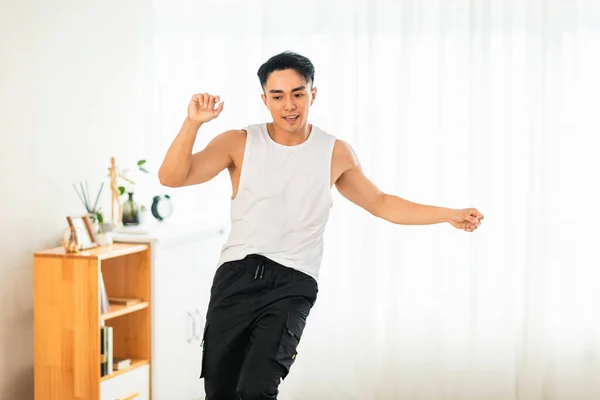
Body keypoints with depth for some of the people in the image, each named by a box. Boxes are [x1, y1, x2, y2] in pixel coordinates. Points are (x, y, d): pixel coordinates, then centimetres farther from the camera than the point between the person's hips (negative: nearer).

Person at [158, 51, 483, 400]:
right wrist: (193, 123, -20)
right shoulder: (239, 143, 2)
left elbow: (381, 204, 17)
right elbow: (171, 177, -5)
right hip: (237, 275, 1)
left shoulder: (336, 153, 5)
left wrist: (449, 214, 13)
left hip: (293, 283, -1)